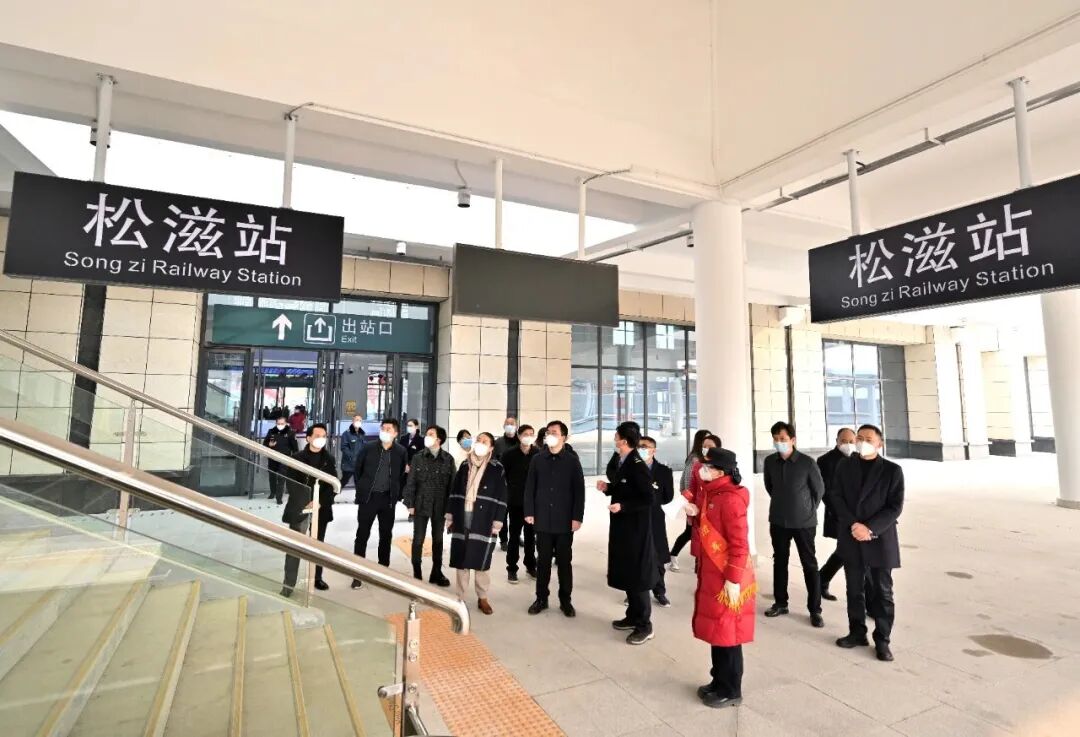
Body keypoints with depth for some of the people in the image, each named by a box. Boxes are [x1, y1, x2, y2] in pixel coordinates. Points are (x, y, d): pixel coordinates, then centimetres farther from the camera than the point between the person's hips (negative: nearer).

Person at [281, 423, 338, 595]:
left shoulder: (329, 459, 4)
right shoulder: (297, 457, -2)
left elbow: (332, 484, 1)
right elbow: (292, 484, -7)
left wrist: (320, 503, -12)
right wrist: (305, 503, -16)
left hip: (321, 509, 3)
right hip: (299, 508, -3)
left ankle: (317, 578, 27)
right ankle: (288, 584, 5)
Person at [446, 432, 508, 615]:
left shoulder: (496, 468, -3)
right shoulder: (465, 465, 7)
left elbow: (501, 497, -4)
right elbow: (455, 492, 10)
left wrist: (497, 523, -8)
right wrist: (450, 516, 7)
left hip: (484, 522, -3)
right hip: (462, 520, 3)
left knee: (482, 560, 4)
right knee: (461, 560, 9)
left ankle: (482, 598, 20)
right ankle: (459, 596, 23)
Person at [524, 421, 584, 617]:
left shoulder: (572, 460, -2)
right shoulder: (537, 459, 4)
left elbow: (579, 490, -3)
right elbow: (530, 488, 5)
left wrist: (577, 517, -8)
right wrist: (529, 512, -2)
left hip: (565, 520, -1)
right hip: (543, 519, 1)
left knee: (564, 561, 9)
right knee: (543, 561, 10)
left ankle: (565, 600, 22)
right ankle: (541, 598, 23)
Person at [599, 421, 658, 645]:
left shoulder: (638, 466, -20)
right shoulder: (619, 461, 5)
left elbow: (649, 498, -21)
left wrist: (623, 506, -26)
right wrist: (607, 487, -2)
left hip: (636, 528, -9)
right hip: (621, 526, 9)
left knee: (637, 574, 2)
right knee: (626, 572, 17)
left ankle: (644, 626, 15)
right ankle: (633, 616, 32)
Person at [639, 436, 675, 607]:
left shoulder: (664, 471, 1)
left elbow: (669, 496, 1)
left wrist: (652, 501, -4)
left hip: (654, 519, 0)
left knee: (657, 558, 9)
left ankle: (659, 592, 25)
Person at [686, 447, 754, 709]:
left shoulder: (730, 499, -22)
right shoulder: (708, 492, 6)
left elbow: (739, 544, -22)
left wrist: (733, 580, -21)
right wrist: (695, 513, -4)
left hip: (726, 577, -9)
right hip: (710, 572, 9)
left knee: (727, 633, 6)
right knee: (716, 630, 19)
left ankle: (731, 691, 22)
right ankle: (720, 682, 33)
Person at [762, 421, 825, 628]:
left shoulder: (807, 462, -13)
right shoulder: (769, 461, -4)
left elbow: (819, 490, 0)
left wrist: (809, 510, 5)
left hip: (804, 521, -3)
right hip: (778, 520, 3)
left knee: (810, 564, 5)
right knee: (779, 561, 12)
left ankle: (815, 610, 16)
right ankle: (780, 603, 26)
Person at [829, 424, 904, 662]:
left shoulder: (892, 470, -3)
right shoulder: (844, 467, 5)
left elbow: (895, 507, -8)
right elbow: (836, 498, 0)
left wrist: (870, 528, -17)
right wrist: (853, 524, -14)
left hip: (880, 540, -2)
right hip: (851, 539, 2)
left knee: (881, 593, 7)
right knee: (854, 590, 12)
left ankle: (882, 640, 21)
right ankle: (857, 632, 26)